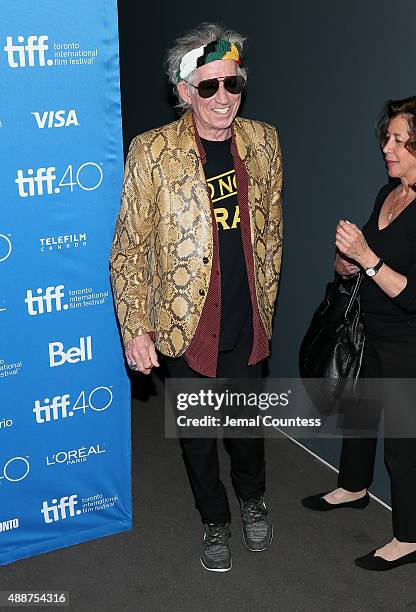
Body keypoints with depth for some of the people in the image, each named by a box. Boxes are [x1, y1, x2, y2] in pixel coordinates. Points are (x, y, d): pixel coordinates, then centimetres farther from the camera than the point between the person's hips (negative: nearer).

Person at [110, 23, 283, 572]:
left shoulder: (263, 141, -1)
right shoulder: (152, 151, -14)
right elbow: (128, 250, -9)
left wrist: (265, 300, 13)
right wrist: (135, 331, -10)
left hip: (247, 325, 3)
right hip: (185, 326, -2)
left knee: (248, 425, 20)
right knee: (197, 434, 15)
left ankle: (252, 498, 51)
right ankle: (215, 522, 42)